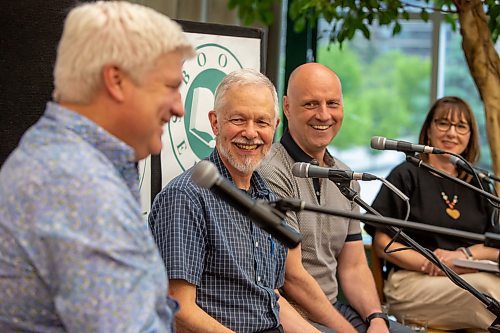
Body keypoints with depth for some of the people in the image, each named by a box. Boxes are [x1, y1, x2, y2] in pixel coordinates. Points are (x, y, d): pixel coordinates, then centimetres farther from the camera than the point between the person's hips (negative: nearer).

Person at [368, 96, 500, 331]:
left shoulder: (477, 185, 20)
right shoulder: (407, 175, 6)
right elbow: (382, 241, -1)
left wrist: (464, 255, -7)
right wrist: (430, 264, -13)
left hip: (469, 275, 4)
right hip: (411, 281, -4)